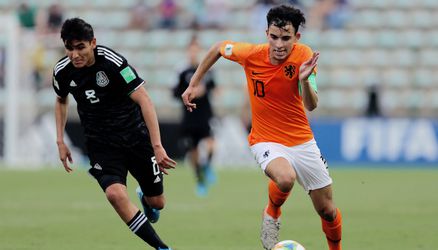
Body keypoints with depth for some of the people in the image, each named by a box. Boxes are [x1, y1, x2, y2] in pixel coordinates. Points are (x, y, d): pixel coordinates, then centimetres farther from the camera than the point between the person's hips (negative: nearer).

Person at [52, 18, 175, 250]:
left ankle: (144, 198, 46)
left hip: (135, 134, -2)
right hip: (100, 142, 2)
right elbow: (61, 101, 17)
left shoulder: (112, 62, -22)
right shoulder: (62, 71, -7)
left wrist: (157, 146, -30)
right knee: (115, 193, -25)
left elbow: (144, 100, -24)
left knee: (157, 202, 6)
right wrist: (60, 141, 10)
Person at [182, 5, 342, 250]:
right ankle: (272, 213, -3)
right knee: (285, 178, -36)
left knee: (328, 211, 6)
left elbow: (311, 105, -21)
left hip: (302, 141, 2)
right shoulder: (251, 54, -16)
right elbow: (218, 48, 5)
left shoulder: (303, 55, -16)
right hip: (267, 141, -2)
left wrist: (305, 80, -41)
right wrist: (193, 84, 7)